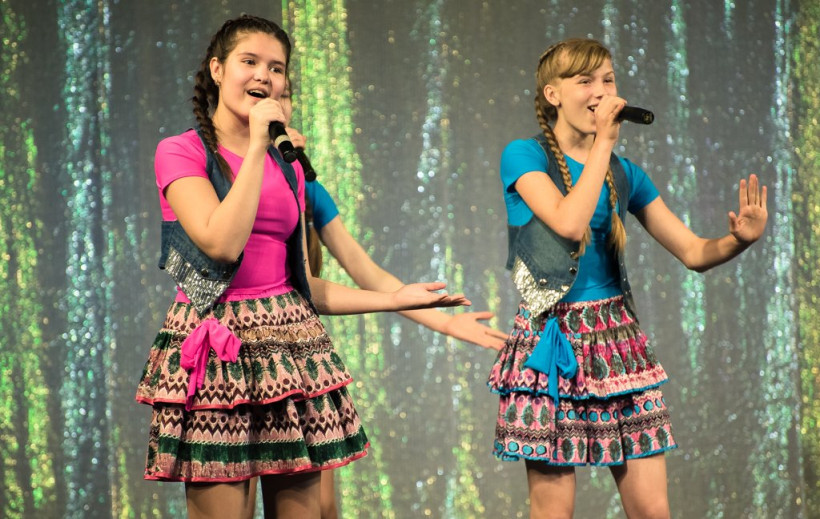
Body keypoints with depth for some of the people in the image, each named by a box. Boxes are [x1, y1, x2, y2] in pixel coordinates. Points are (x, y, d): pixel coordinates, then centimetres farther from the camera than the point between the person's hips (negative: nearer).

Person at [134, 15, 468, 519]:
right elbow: (222, 243, -17)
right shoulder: (181, 152, -1)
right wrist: (257, 146, -12)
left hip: (291, 347, 5)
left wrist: (396, 299, 14)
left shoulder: (289, 168, 16)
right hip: (217, 352, -5)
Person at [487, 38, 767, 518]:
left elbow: (694, 251, 10)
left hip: (619, 338, 4)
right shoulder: (524, 156, -2)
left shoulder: (624, 174, 11)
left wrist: (739, 239, -12)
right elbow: (569, 223, -20)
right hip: (552, 342, -4)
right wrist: (604, 143, -12)